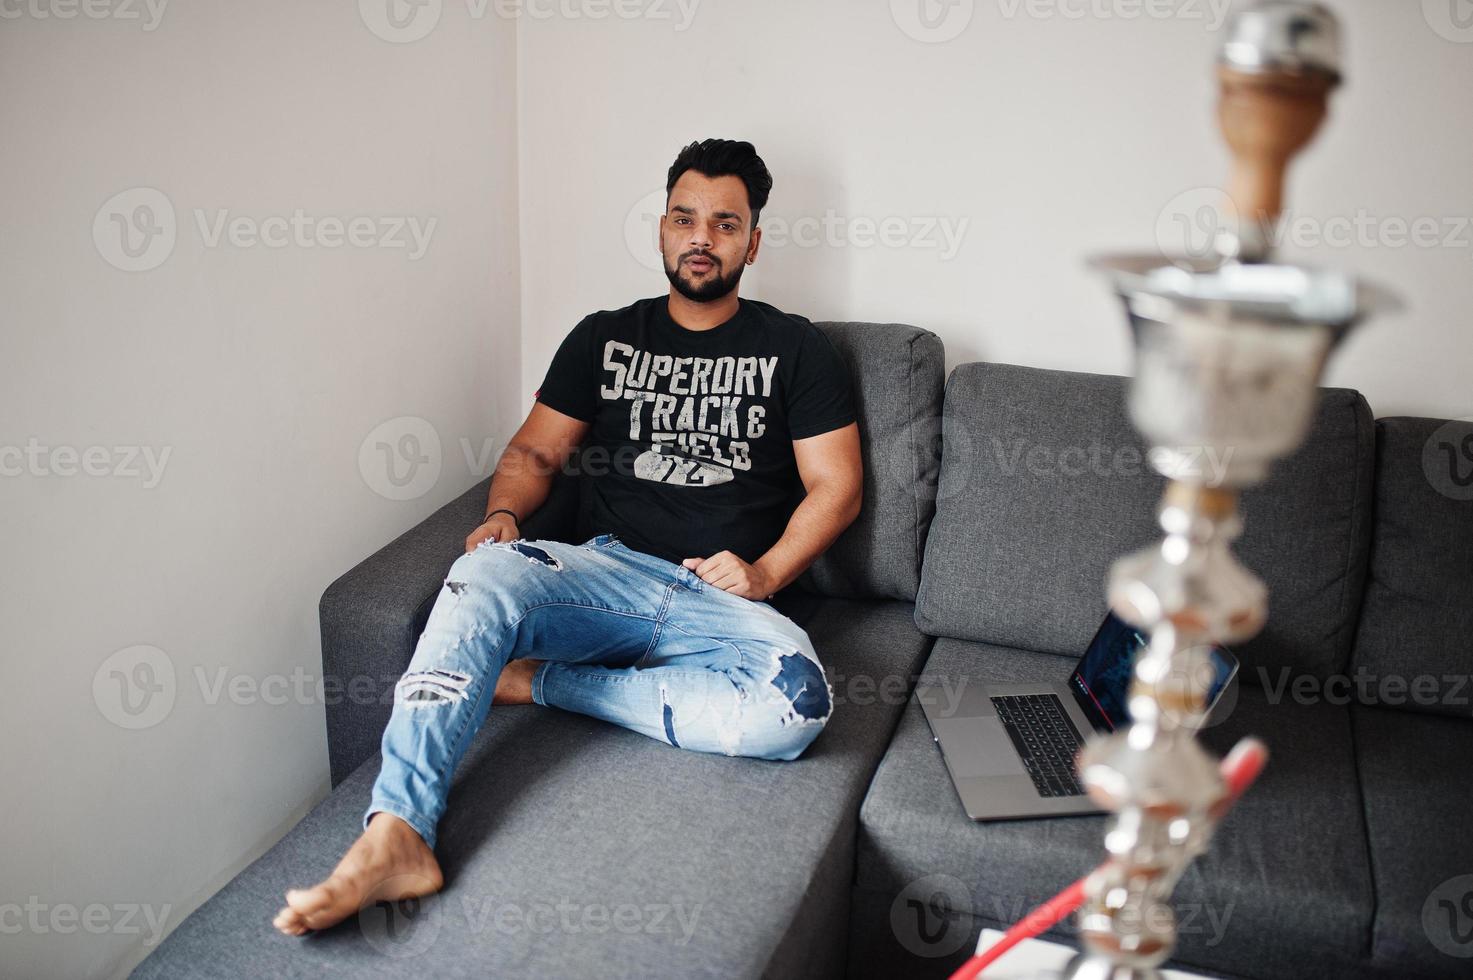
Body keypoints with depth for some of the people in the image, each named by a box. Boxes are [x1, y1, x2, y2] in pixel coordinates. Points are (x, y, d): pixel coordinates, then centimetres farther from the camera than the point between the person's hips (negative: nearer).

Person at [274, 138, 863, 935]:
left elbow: (836, 485, 8)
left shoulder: (795, 349, 13)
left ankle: (544, 682, -21)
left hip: (723, 600, -1)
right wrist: (503, 513, -5)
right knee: (484, 576, -32)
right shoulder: (604, 338, 18)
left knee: (797, 702, -35)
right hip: (608, 572, 1)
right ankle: (395, 835, -39)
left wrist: (765, 573, -8)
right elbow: (536, 450, 17)